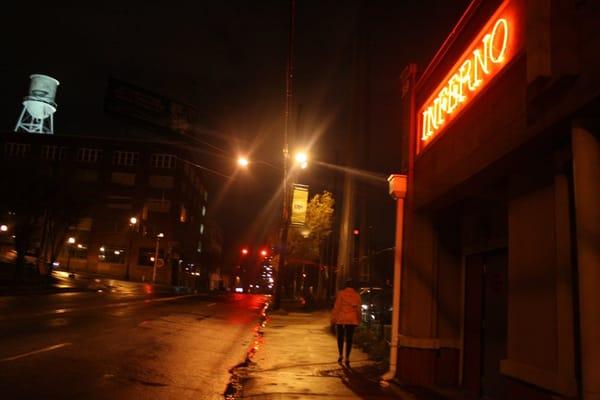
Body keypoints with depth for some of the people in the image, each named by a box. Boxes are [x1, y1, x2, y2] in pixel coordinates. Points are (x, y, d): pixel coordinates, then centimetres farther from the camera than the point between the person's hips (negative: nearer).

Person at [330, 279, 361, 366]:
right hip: (352, 320, 2)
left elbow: (337, 307, -7)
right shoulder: (357, 296, 2)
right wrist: (358, 320, 15)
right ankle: (347, 358, 2)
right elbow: (358, 309, 6)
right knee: (349, 338, 5)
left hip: (341, 319, -1)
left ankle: (340, 356, 16)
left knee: (340, 337, 14)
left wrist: (333, 318, -2)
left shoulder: (341, 294, -6)